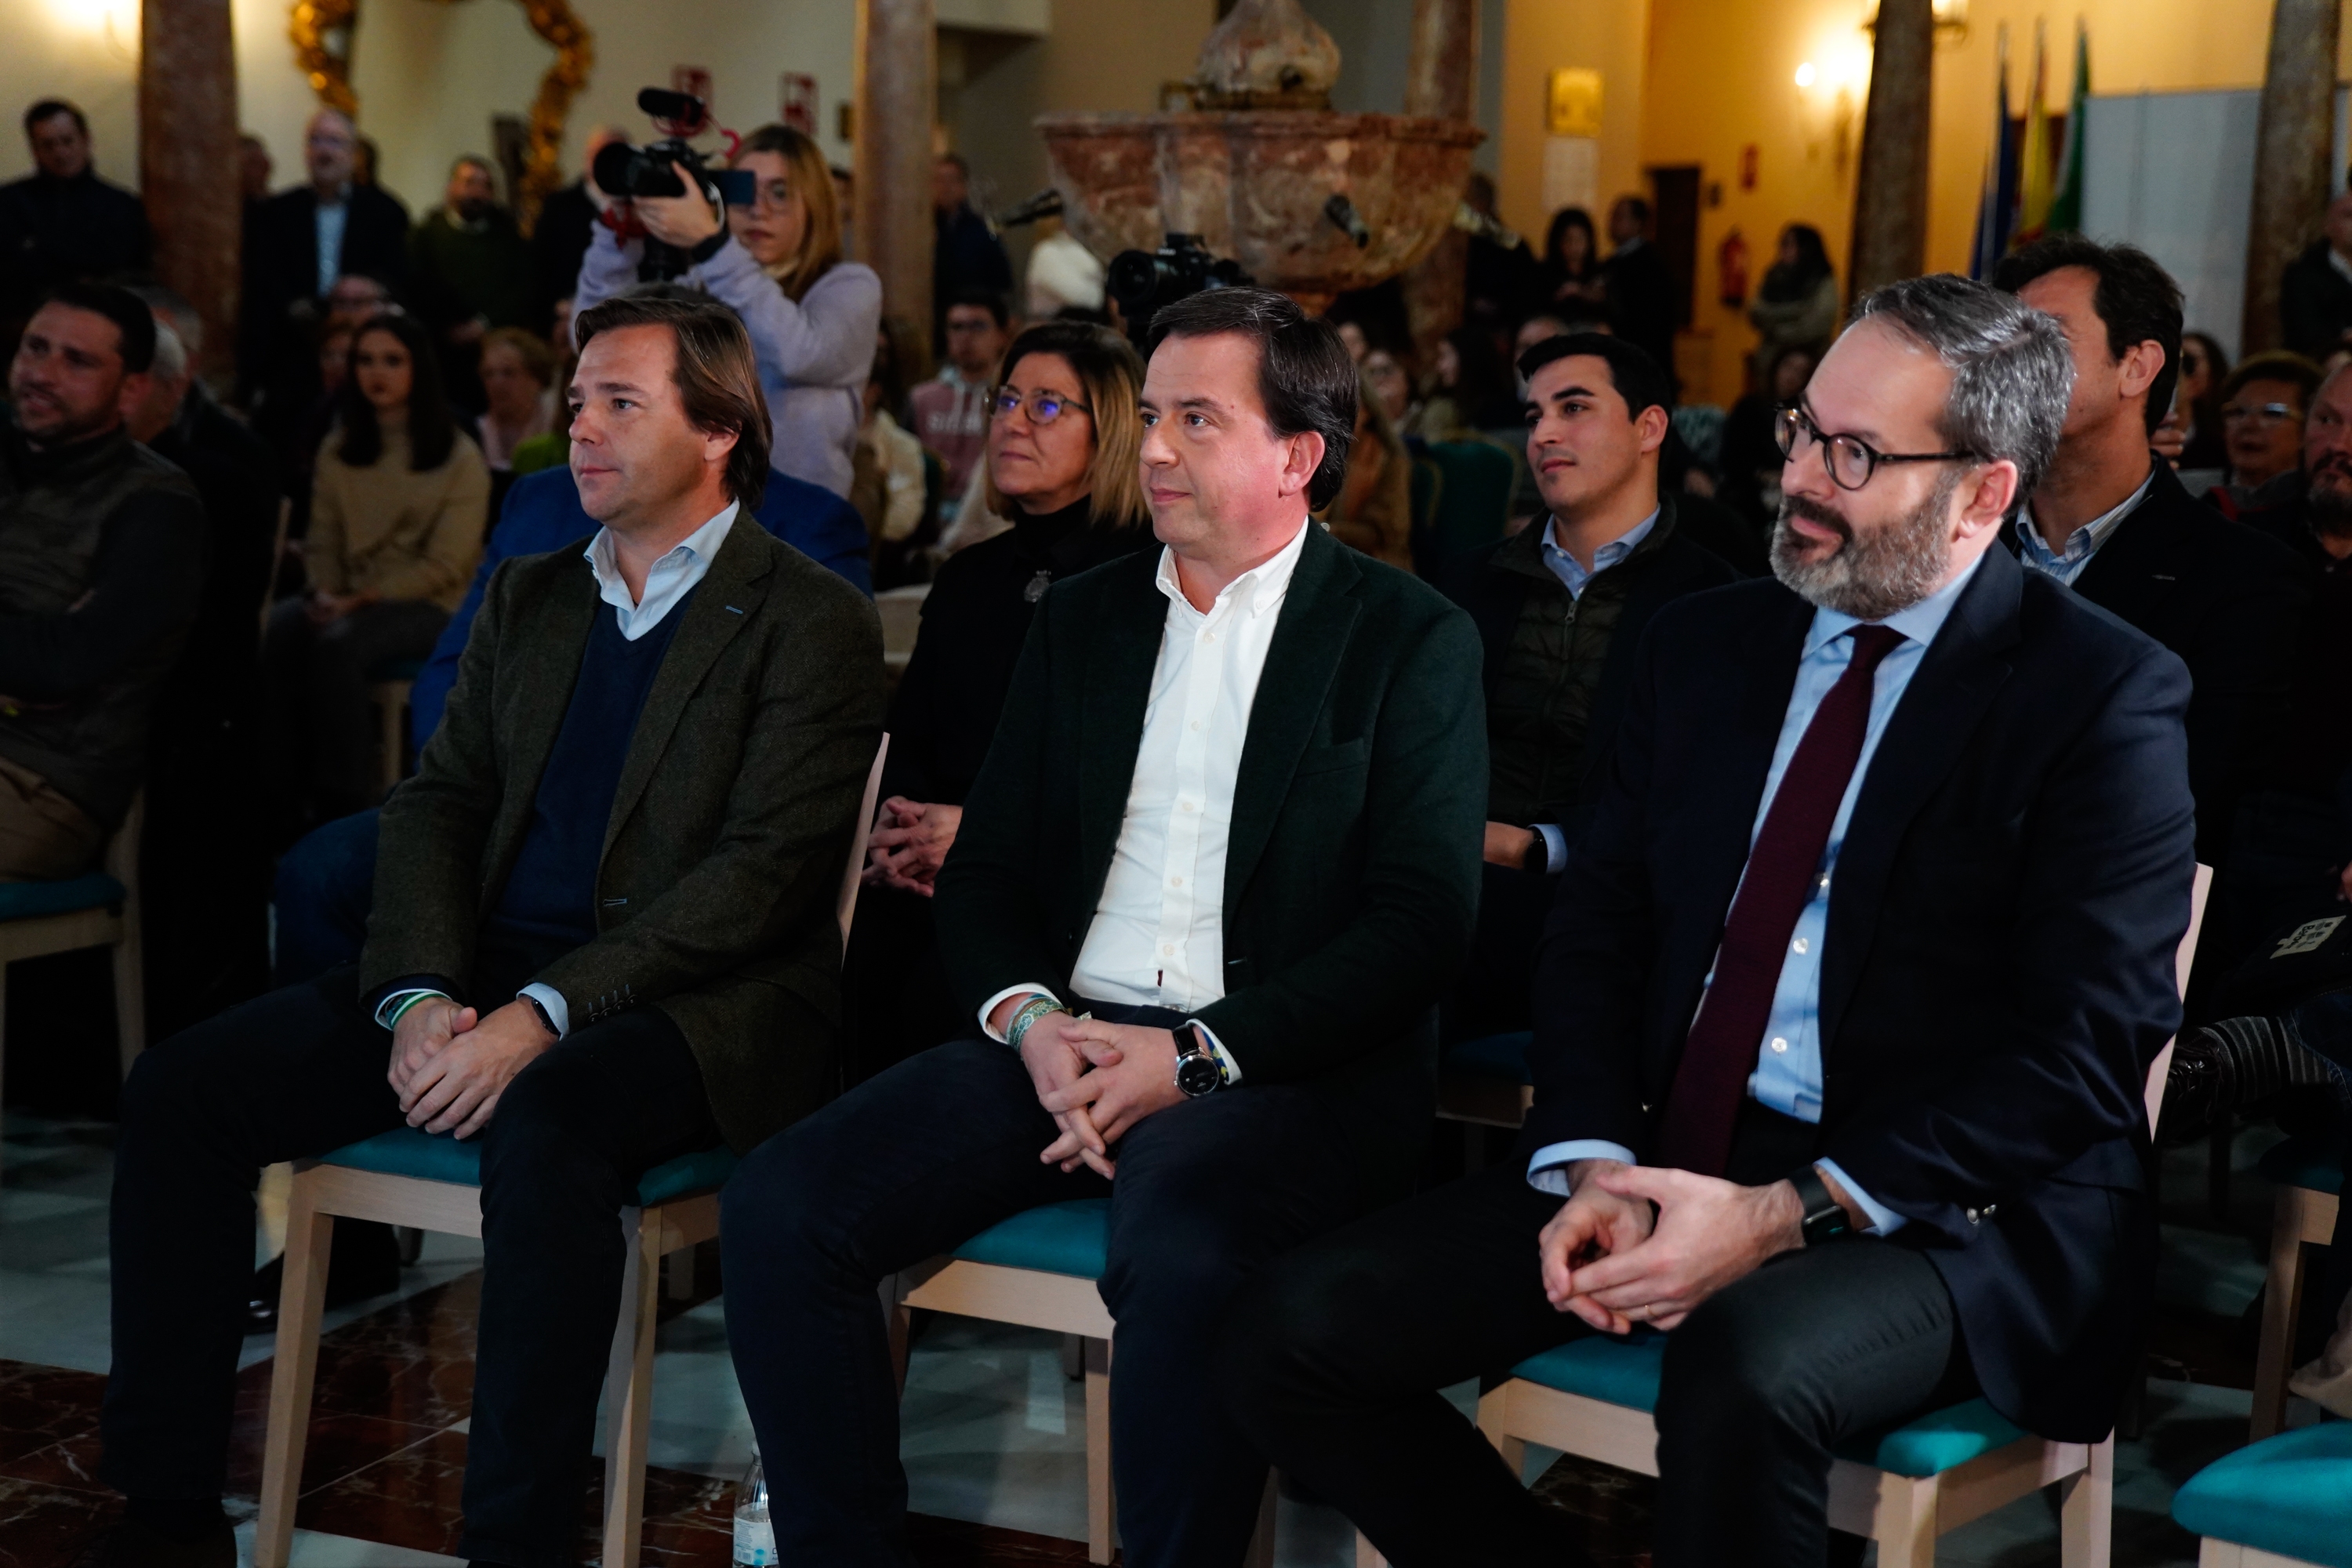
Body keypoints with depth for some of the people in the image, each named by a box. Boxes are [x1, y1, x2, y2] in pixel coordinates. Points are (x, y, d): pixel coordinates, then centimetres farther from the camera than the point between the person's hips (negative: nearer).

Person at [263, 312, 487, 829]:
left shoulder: (459, 457, -5)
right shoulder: (338, 450, 12)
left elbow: (444, 564, -10)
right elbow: (323, 541, 12)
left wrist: (361, 600, -18)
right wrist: (327, 592, -10)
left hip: (427, 606, -4)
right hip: (350, 599, 4)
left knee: (338, 643, -35)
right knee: (276, 632, -29)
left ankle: (347, 800, -28)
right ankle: (286, 792, -27)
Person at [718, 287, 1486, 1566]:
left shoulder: (1410, 638, 3)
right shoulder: (1081, 618, 18)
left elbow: (1420, 921, -6)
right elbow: (983, 872, 16)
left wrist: (1195, 1057, -16)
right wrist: (1029, 1019, -6)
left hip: (1280, 1065, -5)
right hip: (1062, 1043, 5)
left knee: (1179, 1255, -37)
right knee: (780, 1205, -17)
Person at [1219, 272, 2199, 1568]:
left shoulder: (2104, 694, -6)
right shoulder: (1704, 646, 13)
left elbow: (2082, 1052, -12)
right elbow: (1594, 928, 12)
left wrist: (1787, 1215, -20)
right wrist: (1593, 1166, -7)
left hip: (1947, 1212, -5)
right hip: (1667, 1160, 6)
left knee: (1748, 1370, -39)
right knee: (1287, 1336, -11)